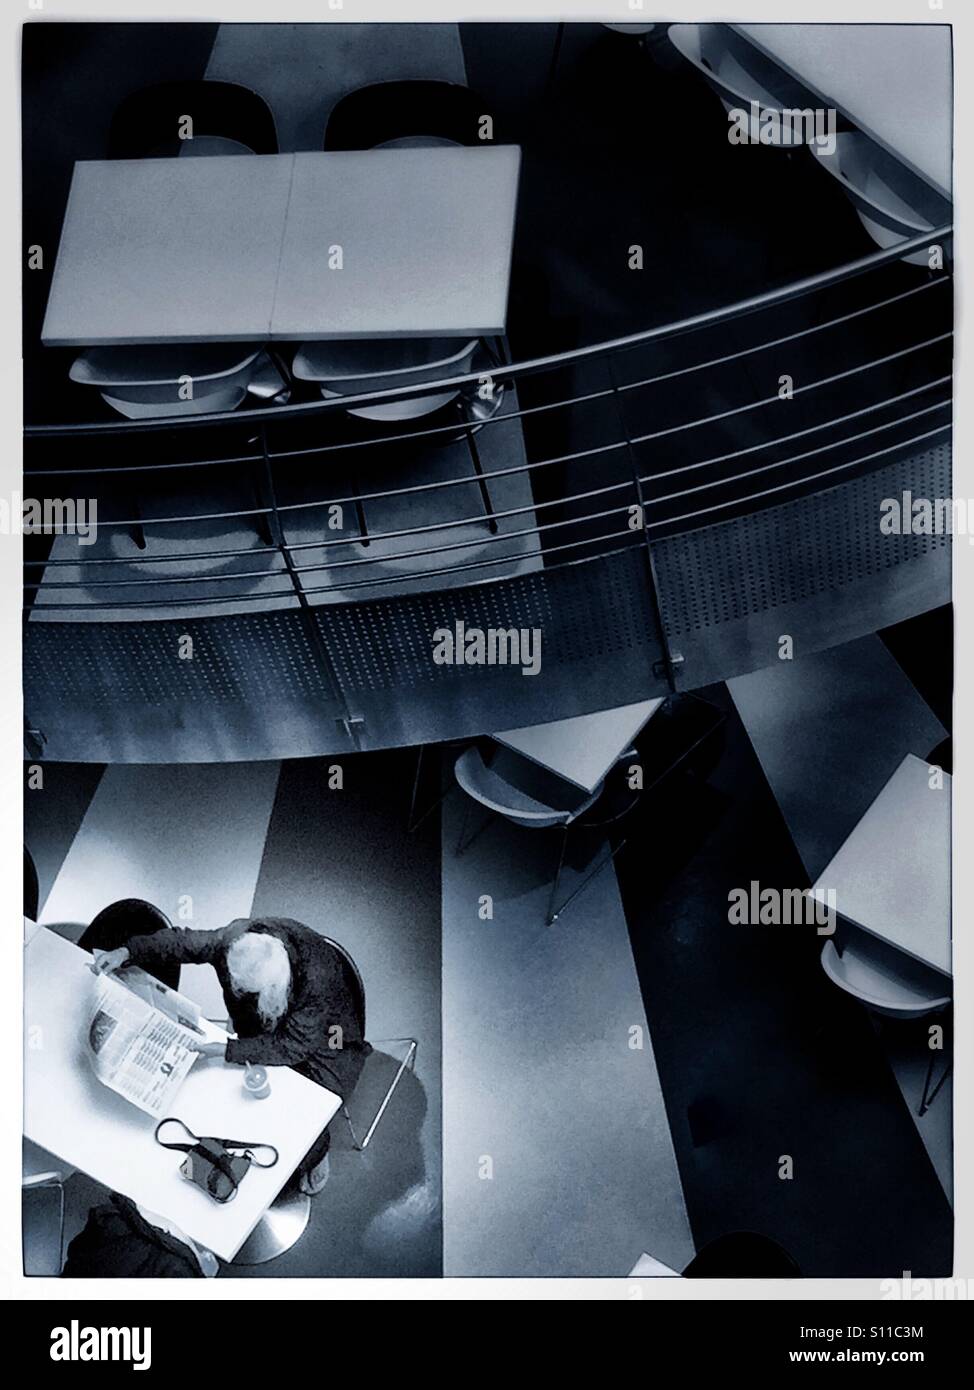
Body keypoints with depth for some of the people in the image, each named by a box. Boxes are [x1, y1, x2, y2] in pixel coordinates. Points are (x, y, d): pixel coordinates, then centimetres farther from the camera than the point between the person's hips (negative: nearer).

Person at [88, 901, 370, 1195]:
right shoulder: (238, 938, -29)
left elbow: (290, 1046, -35)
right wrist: (126, 952, -27)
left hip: (323, 1037, -4)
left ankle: (315, 1155, 23)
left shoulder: (317, 979, -43)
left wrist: (223, 1050, -39)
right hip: (267, 1027, 5)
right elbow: (184, 942, -14)